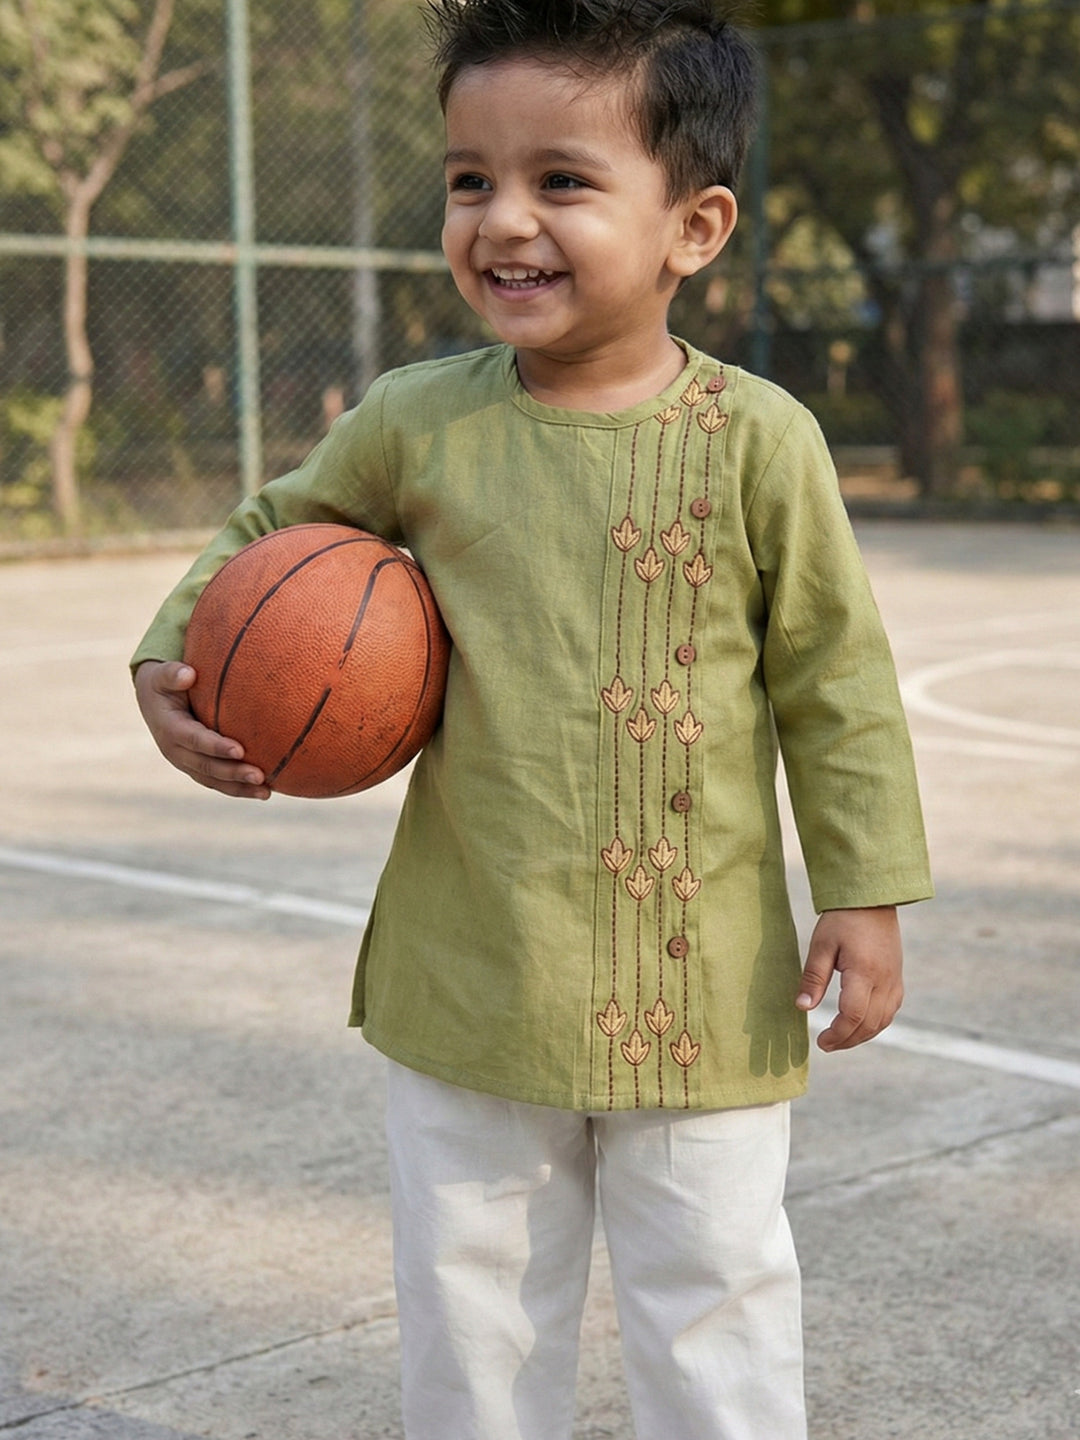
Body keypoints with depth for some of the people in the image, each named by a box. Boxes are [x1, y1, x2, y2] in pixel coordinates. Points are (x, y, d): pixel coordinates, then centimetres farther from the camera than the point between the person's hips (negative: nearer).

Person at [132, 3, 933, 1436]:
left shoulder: (757, 438, -10)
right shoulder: (416, 421, -4)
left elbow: (833, 676, -3)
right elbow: (269, 536, 13)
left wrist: (864, 892, -2)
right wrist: (172, 658, -3)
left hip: (701, 984, -2)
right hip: (468, 981, 2)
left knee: (715, 1307, 13)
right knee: (470, 1300, 16)